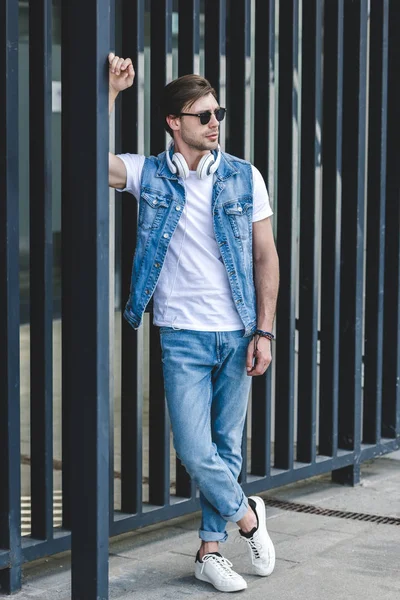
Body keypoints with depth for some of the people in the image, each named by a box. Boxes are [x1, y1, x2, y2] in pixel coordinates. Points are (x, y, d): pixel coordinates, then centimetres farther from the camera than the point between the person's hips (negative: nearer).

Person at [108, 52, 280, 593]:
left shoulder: (244, 177, 2)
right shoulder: (148, 175, 1)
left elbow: (265, 256, 2)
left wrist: (264, 331, -4)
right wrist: (111, 90, -17)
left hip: (237, 335, 1)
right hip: (183, 335, -1)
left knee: (227, 448, 8)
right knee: (195, 451, -5)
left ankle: (211, 550, 22)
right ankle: (247, 516, 21)